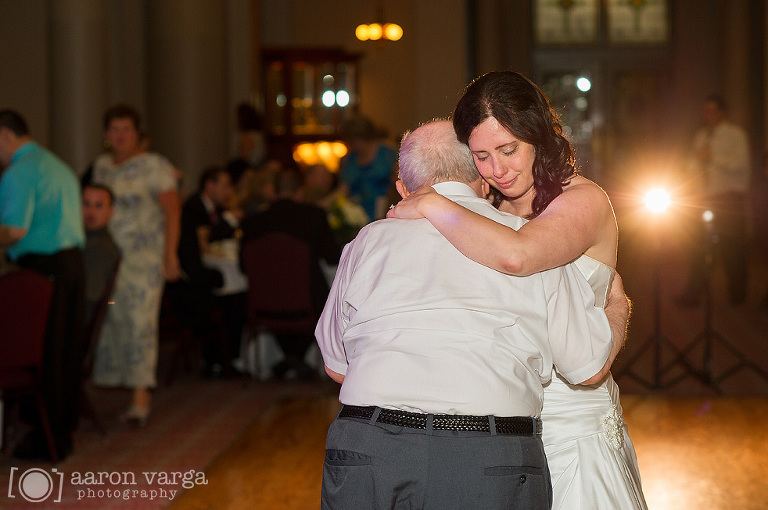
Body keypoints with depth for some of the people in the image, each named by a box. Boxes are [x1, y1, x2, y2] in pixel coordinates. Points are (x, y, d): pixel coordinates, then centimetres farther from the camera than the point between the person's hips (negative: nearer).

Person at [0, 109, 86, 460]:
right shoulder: (60, 167, 18)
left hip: (41, 266, -9)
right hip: (73, 261, 9)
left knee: (41, 355, -3)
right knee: (67, 352, 12)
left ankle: (47, 438, 1)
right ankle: (64, 429, 19)